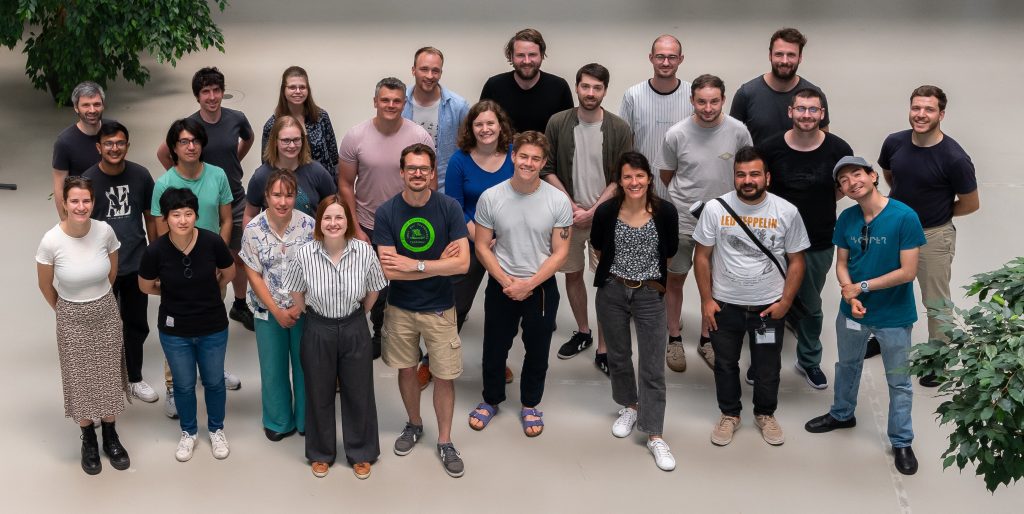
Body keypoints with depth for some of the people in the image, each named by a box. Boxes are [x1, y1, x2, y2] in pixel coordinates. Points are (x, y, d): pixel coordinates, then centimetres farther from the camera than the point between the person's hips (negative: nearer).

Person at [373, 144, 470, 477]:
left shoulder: (449, 208, -12)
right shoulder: (386, 212, -11)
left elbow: (462, 263, -19)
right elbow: (388, 270, -17)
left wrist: (415, 265, -21)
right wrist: (437, 264, -18)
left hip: (439, 308, -1)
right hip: (400, 308, 1)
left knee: (444, 376, 5)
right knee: (406, 370, 16)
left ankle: (445, 442, 22)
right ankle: (414, 425, 41)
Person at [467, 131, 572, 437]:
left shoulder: (558, 201, -13)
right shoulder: (490, 198, -11)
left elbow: (560, 253, -10)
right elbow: (482, 247, -5)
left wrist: (529, 284, -18)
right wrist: (507, 282, -14)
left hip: (541, 287, 0)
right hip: (500, 286, 1)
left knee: (537, 351, 15)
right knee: (494, 348, 15)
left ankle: (530, 405, 36)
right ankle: (491, 399, 38)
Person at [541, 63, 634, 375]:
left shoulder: (619, 129, -7)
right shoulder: (558, 123, -4)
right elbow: (548, 170, -1)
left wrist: (592, 211, -12)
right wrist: (572, 206, -9)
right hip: (568, 212, 2)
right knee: (573, 273, 14)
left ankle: (603, 349, 4)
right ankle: (582, 332, 33)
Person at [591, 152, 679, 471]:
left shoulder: (665, 212, -13)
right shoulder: (607, 211, -11)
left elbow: (670, 250, 5)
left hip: (650, 293, -2)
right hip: (612, 292, 2)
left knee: (653, 366, -2)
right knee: (618, 356, 18)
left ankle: (654, 435, 4)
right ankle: (630, 407, 42)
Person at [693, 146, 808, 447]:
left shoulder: (787, 212, -9)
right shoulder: (715, 209, -9)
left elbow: (796, 261, -2)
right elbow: (702, 256, -3)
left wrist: (786, 301, -9)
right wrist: (706, 300, -6)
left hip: (769, 306, 0)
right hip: (724, 305, 0)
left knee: (767, 367, 15)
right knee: (725, 363, 16)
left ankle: (765, 414, 37)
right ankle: (729, 414, 37)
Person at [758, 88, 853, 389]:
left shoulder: (838, 150, -13)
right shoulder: (771, 148, -13)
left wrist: (817, 204, -2)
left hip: (819, 243, 0)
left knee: (810, 305, 18)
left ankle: (809, 360, 38)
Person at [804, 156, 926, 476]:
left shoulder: (905, 217, -23)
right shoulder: (846, 219, -7)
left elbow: (908, 272, -22)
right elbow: (841, 264, 2)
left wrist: (862, 287, -18)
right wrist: (850, 296, -17)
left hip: (894, 315, -5)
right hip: (852, 310, 5)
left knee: (898, 381, 10)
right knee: (847, 366, 26)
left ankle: (901, 442, 26)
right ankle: (842, 415, 50)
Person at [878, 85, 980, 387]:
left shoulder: (954, 158, -25)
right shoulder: (894, 143, -12)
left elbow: (971, 204, -12)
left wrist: (935, 213, -1)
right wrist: (908, 201, 7)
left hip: (933, 236, -5)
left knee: (936, 303, 10)